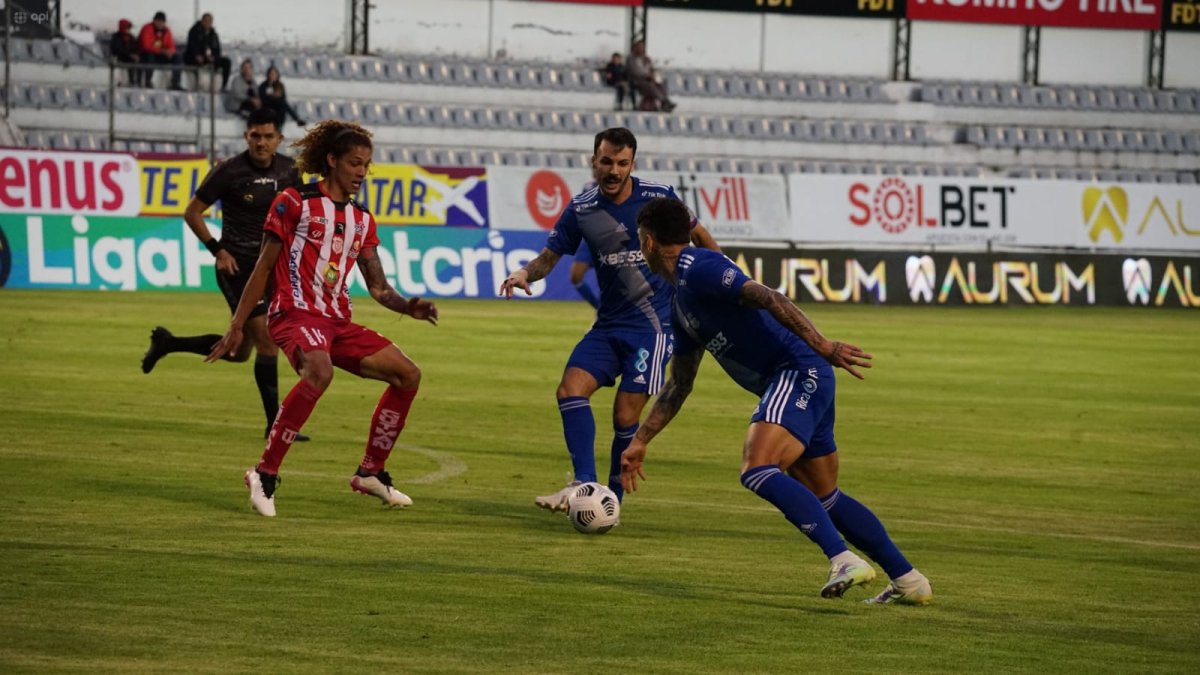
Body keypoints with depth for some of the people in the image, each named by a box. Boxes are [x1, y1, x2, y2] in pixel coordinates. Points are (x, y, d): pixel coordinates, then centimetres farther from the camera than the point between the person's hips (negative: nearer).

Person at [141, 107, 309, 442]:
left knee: (238, 351, 11)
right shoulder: (229, 171, -12)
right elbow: (192, 212, -3)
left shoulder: (288, 169, 2)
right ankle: (274, 424, -7)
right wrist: (218, 250, -11)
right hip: (237, 266, -6)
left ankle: (167, 344, 32)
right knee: (267, 340, -13)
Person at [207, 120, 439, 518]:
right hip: (295, 313, -7)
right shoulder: (295, 203, -1)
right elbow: (264, 267, 0)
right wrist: (236, 327, -3)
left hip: (337, 321, 7)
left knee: (408, 374, 0)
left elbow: (378, 287, 16)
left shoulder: (362, 219, 17)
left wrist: (408, 306, -5)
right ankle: (265, 474, -30)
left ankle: (370, 472, 13)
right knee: (320, 371, -37)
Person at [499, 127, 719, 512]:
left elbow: (699, 236, 8)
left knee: (626, 415, -10)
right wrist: (526, 273, -16)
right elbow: (550, 256, 6)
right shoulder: (581, 209, 1)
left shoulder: (658, 198, -7)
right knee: (571, 388, -16)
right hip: (609, 324, 4)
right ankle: (584, 485, -20)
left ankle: (612, 499, 6)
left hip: (653, 323, -4)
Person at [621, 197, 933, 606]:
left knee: (757, 471, -25)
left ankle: (844, 560, -33)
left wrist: (822, 346, -31)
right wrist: (640, 442, 33)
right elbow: (679, 386, 32)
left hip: (798, 373, -10)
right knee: (823, 499, 15)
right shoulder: (682, 302, 23)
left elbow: (769, 299, -21)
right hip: (791, 384, 10)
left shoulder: (698, 269, -8)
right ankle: (908, 580, 19)